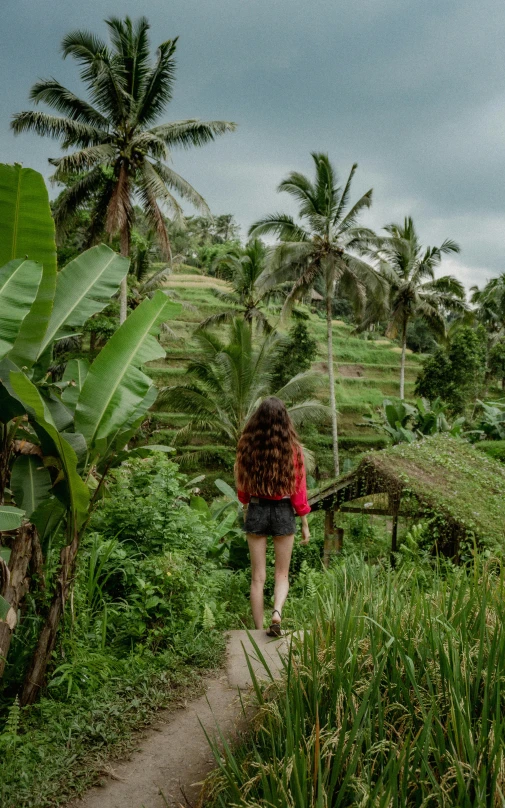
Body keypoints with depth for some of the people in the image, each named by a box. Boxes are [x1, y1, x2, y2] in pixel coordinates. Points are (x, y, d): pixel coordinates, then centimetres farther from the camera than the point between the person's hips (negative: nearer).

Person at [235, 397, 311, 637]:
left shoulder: (247, 446, -6)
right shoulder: (291, 448, -9)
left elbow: (242, 486, 5)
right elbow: (298, 489, -5)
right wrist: (305, 524, 4)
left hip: (256, 511, 1)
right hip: (283, 511, -1)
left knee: (258, 576, 11)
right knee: (282, 574, 14)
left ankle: (259, 631, 15)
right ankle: (277, 611, -12)